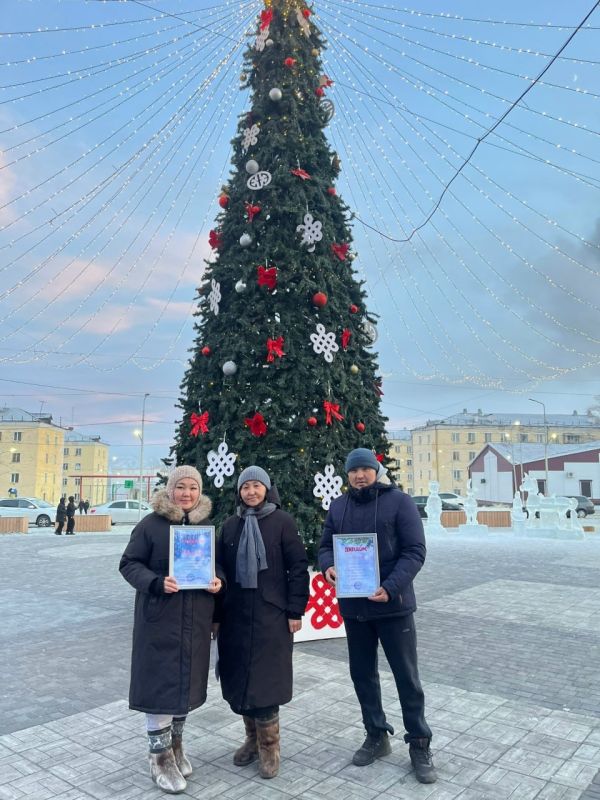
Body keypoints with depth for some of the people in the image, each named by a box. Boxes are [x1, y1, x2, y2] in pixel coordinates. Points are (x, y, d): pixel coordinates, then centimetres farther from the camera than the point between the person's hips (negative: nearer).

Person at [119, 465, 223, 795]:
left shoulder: (207, 525, 5)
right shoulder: (151, 524, -9)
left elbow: (217, 563, 14)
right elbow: (129, 564, -8)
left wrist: (218, 580, -7)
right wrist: (157, 583, -23)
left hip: (196, 620, 5)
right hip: (159, 618, -4)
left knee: (185, 681, 16)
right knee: (160, 683, 1)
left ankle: (176, 745, 36)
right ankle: (161, 758, 18)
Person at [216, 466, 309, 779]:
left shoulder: (282, 521, -4)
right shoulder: (231, 524, 7)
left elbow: (298, 567, -5)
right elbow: (220, 568, 10)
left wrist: (295, 611, -9)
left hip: (271, 613, -4)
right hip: (235, 613, 4)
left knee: (265, 680, -1)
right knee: (238, 678, 9)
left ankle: (269, 746, 18)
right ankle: (252, 738, 29)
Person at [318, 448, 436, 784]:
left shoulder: (399, 501, -8)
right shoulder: (338, 507, 6)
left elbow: (415, 550, -12)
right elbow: (326, 546, 11)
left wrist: (391, 587, -24)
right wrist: (328, 567, -13)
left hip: (393, 604, -4)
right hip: (353, 605, 4)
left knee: (406, 676, 6)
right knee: (362, 673, 16)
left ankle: (420, 744, 24)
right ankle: (377, 735, 35)